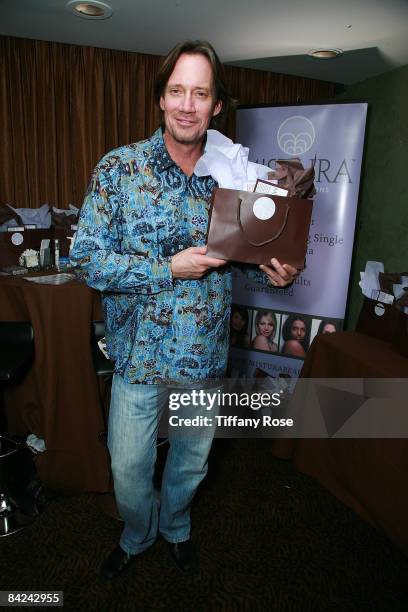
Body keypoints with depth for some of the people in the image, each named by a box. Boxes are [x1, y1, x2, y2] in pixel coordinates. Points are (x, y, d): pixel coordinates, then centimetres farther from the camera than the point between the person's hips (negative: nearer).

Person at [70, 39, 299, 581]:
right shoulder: (118, 169, -10)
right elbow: (87, 258, -13)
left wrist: (273, 271, -11)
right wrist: (169, 268, -22)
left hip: (206, 355, 3)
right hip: (141, 354, -2)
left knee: (192, 460, 23)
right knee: (128, 467, 15)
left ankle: (176, 527, 54)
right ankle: (138, 535, 50)